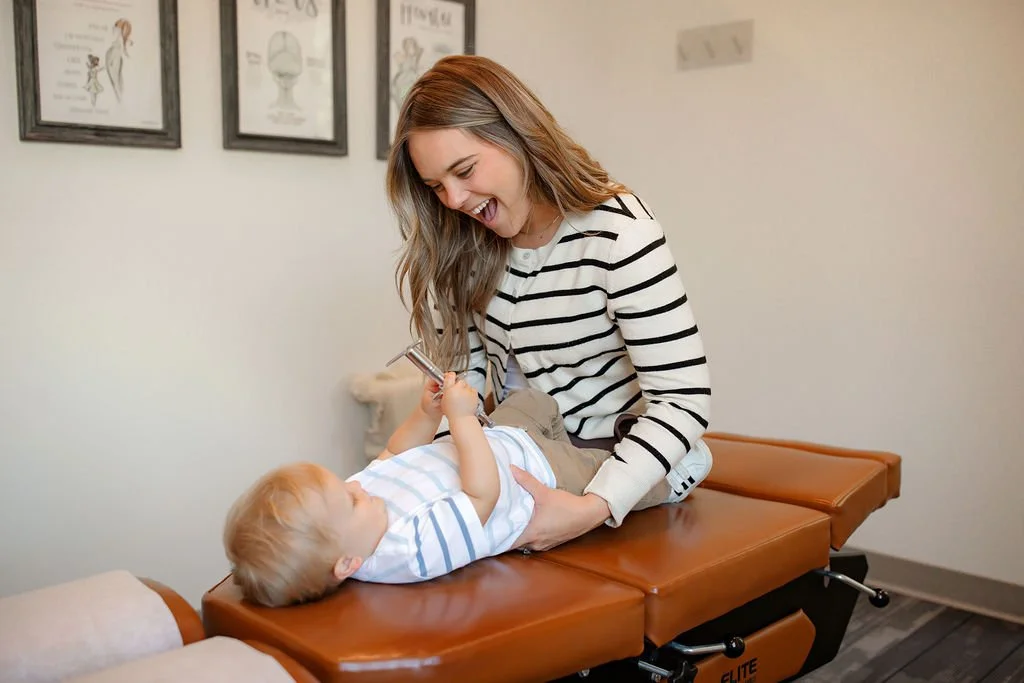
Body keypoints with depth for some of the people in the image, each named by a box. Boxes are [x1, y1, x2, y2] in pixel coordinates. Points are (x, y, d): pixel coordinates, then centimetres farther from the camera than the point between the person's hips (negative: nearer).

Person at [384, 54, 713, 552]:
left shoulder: (618, 231, -22)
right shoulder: (463, 247, -4)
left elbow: (684, 398, -25)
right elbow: (462, 368, 1)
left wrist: (592, 508, -37)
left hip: (620, 461, -4)